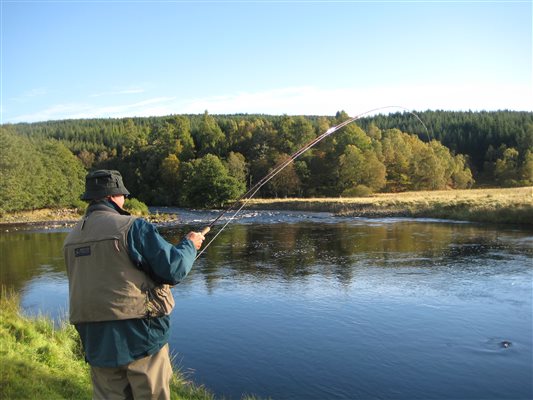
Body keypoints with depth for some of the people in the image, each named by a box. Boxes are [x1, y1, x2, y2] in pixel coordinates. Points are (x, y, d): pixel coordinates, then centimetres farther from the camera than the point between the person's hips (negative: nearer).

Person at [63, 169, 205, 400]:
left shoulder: (71, 238, 7)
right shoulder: (131, 227, -14)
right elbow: (174, 270, -15)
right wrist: (189, 245, 4)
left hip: (97, 344, 6)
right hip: (139, 338, -6)